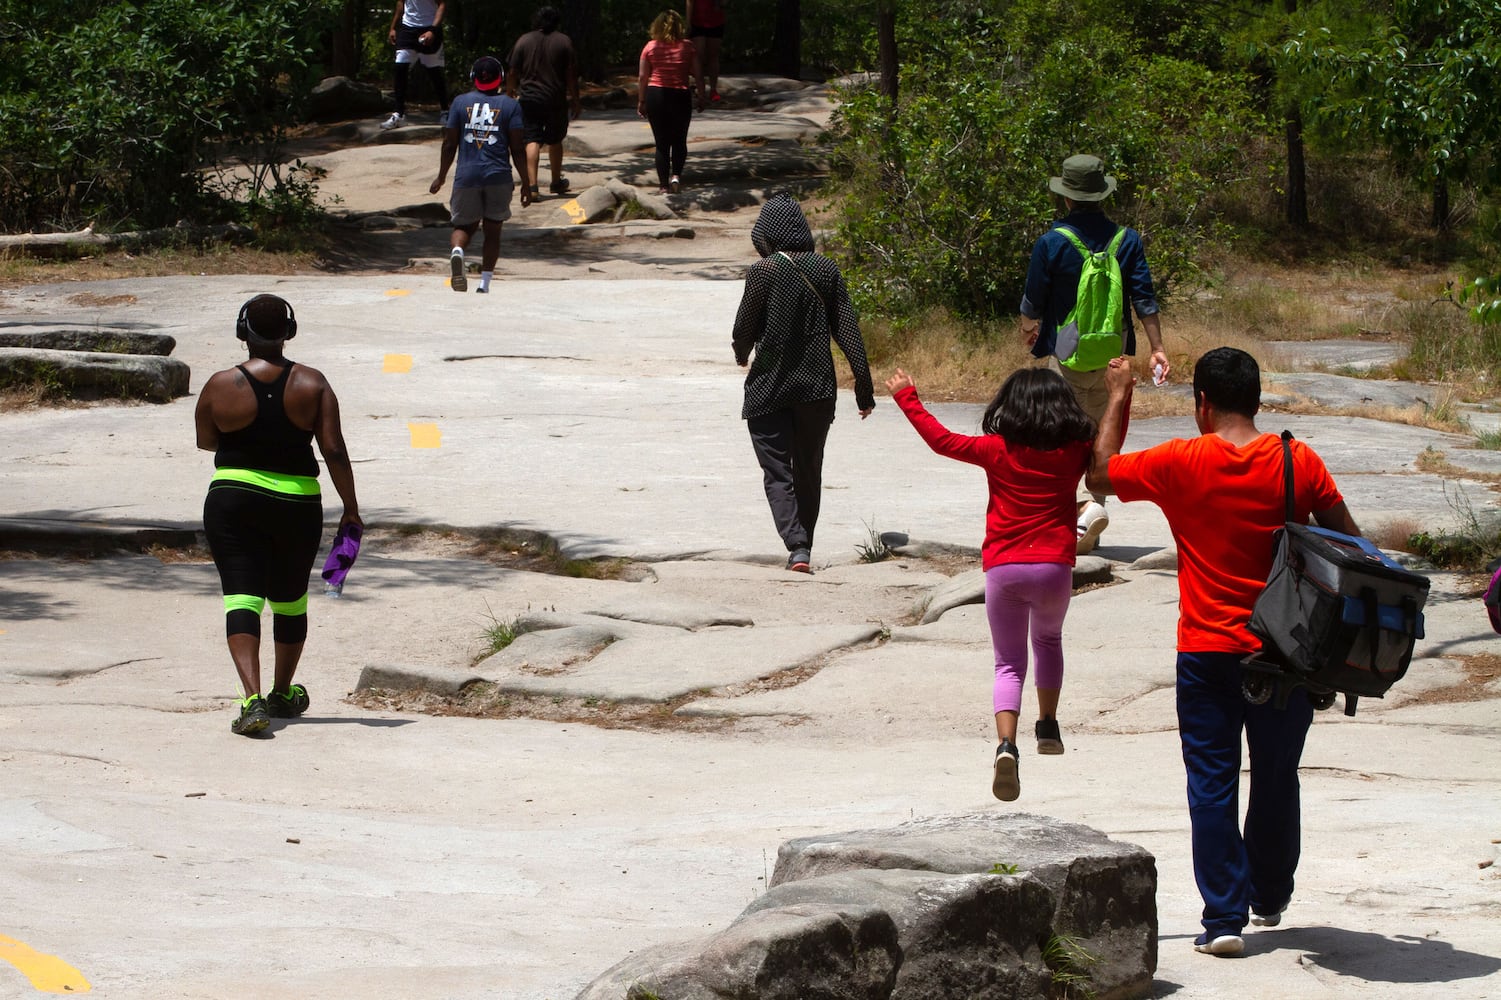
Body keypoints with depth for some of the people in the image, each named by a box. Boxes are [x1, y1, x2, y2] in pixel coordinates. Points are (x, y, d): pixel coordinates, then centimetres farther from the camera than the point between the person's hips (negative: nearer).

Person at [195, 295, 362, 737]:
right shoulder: (311, 384, -5)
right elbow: (334, 450, -8)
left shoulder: (220, 386, -6)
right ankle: (283, 694, 35)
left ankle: (252, 699, -23)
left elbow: (205, 441, 8)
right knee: (290, 598, 19)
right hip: (297, 504, 2)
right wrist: (350, 507, 0)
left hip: (233, 501, -2)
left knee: (241, 596, -5)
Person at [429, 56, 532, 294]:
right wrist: (525, 183, 5)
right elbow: (518, 148, -2)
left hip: (467, 176, 1)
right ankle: (485, 283, 6)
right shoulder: (510, 106, 1)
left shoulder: (461, 103, 5)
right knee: (492, 230, 11)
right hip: (498, 176, -1)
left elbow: (449, 144, 5)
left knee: (464, 225, 12)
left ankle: (456, 251, -22)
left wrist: (441, 177, 16)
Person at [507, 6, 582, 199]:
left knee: (532, 141, -3)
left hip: (529, 98, 0)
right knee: (555, 141, 17)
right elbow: (571, 75, -2)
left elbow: (514, 72, 4)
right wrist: (575, 101, 5)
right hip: (556, 100, 0)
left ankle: (532, 185, -18)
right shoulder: (564, 41, -1)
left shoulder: (523, 41, 1)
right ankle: (556, 182, 31)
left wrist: (510, 92, 21)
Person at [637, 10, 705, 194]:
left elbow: (643, 77, 0)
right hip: (681, 96, 0)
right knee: (679, 141, 16)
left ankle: (664, 184, 7)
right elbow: (698, 74, -1)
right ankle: (676, 175, -4)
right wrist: (701, 97, 9)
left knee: (662, 143, 8)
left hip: (655, 95, 0)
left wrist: (641, 101, 7)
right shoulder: (687, 47, -2)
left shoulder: (650, 47, -2)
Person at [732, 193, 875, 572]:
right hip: (817, 387, 4)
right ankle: (804, 548, 21)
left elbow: (744, 330, -7)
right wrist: (864, 385, 2)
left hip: (769, 388, -4)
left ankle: (797, 547, -18)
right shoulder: (826, 270, 0)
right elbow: (848, 330, 0)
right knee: (809, 473, 16)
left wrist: (741, 354, 16)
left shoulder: (763, 272, -12)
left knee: (777, 473, 0)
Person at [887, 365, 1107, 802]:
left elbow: (941, 439, 5)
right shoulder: (1074, 453, 2)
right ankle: (1048, 727, 30)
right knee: (1048, 640, 31)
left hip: (1003, 569, -1)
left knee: (1009, 663, 3)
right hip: (1054, 568, 1)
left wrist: (907, 397, 15)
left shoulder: (997, 451, -2)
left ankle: (1006, 743, -20)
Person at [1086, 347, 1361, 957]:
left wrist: (1118, 397, 17)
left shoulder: (1181, 463, -9)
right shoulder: (1299, 462, -6)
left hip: (1208, 654, -2)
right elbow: (1350, 544, -2)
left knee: (1213, 782, 4)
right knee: (1276, 779, 18)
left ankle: (1224, 916, -3)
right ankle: (1270, 897, 33)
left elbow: (1100, 472, 6)